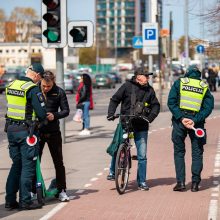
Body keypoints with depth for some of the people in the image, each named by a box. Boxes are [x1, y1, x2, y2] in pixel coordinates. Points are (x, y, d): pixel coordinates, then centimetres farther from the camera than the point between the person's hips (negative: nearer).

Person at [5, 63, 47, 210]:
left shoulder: (11, 85, 9)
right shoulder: (33, 89, -15)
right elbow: (42, 113, -17)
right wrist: (42, 120, 6)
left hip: (11, 129, 7)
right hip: (26, 130, -7)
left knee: (16, 165, 16)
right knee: (28, 166, 2)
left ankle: (10, 200, 17)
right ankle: (25, 201, 5)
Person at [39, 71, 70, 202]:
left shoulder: (59, 92, -5)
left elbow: (66, 110, -3)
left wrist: (55, 115, -22)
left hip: (53, 132, 0)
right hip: (37, 131, 0)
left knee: (58, 162, 4)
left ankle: (62, 191, 13)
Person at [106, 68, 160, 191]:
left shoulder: (149, 90, 6)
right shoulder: (127, 86, -2)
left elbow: (156, 105, 11)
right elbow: (115, 100, 4)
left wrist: (151, 116, -7)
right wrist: (111, 113, -8)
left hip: (141, 126, 2)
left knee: (142, 156, 2)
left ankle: (142, 182, 13)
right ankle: (112, 172, 25)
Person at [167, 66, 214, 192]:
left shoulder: (179, 82, 7)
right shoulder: (205, 86, 10)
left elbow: (171, 102, -5)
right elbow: (208, 107, -3)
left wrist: (181, 118, -10)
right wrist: (195, 120, -11)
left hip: (180, 120, 0)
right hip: (196, 122, 0)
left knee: (179, 152, 9)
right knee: (197, 153, 10)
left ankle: (181, 183, 3)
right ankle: (195, 183, 6)